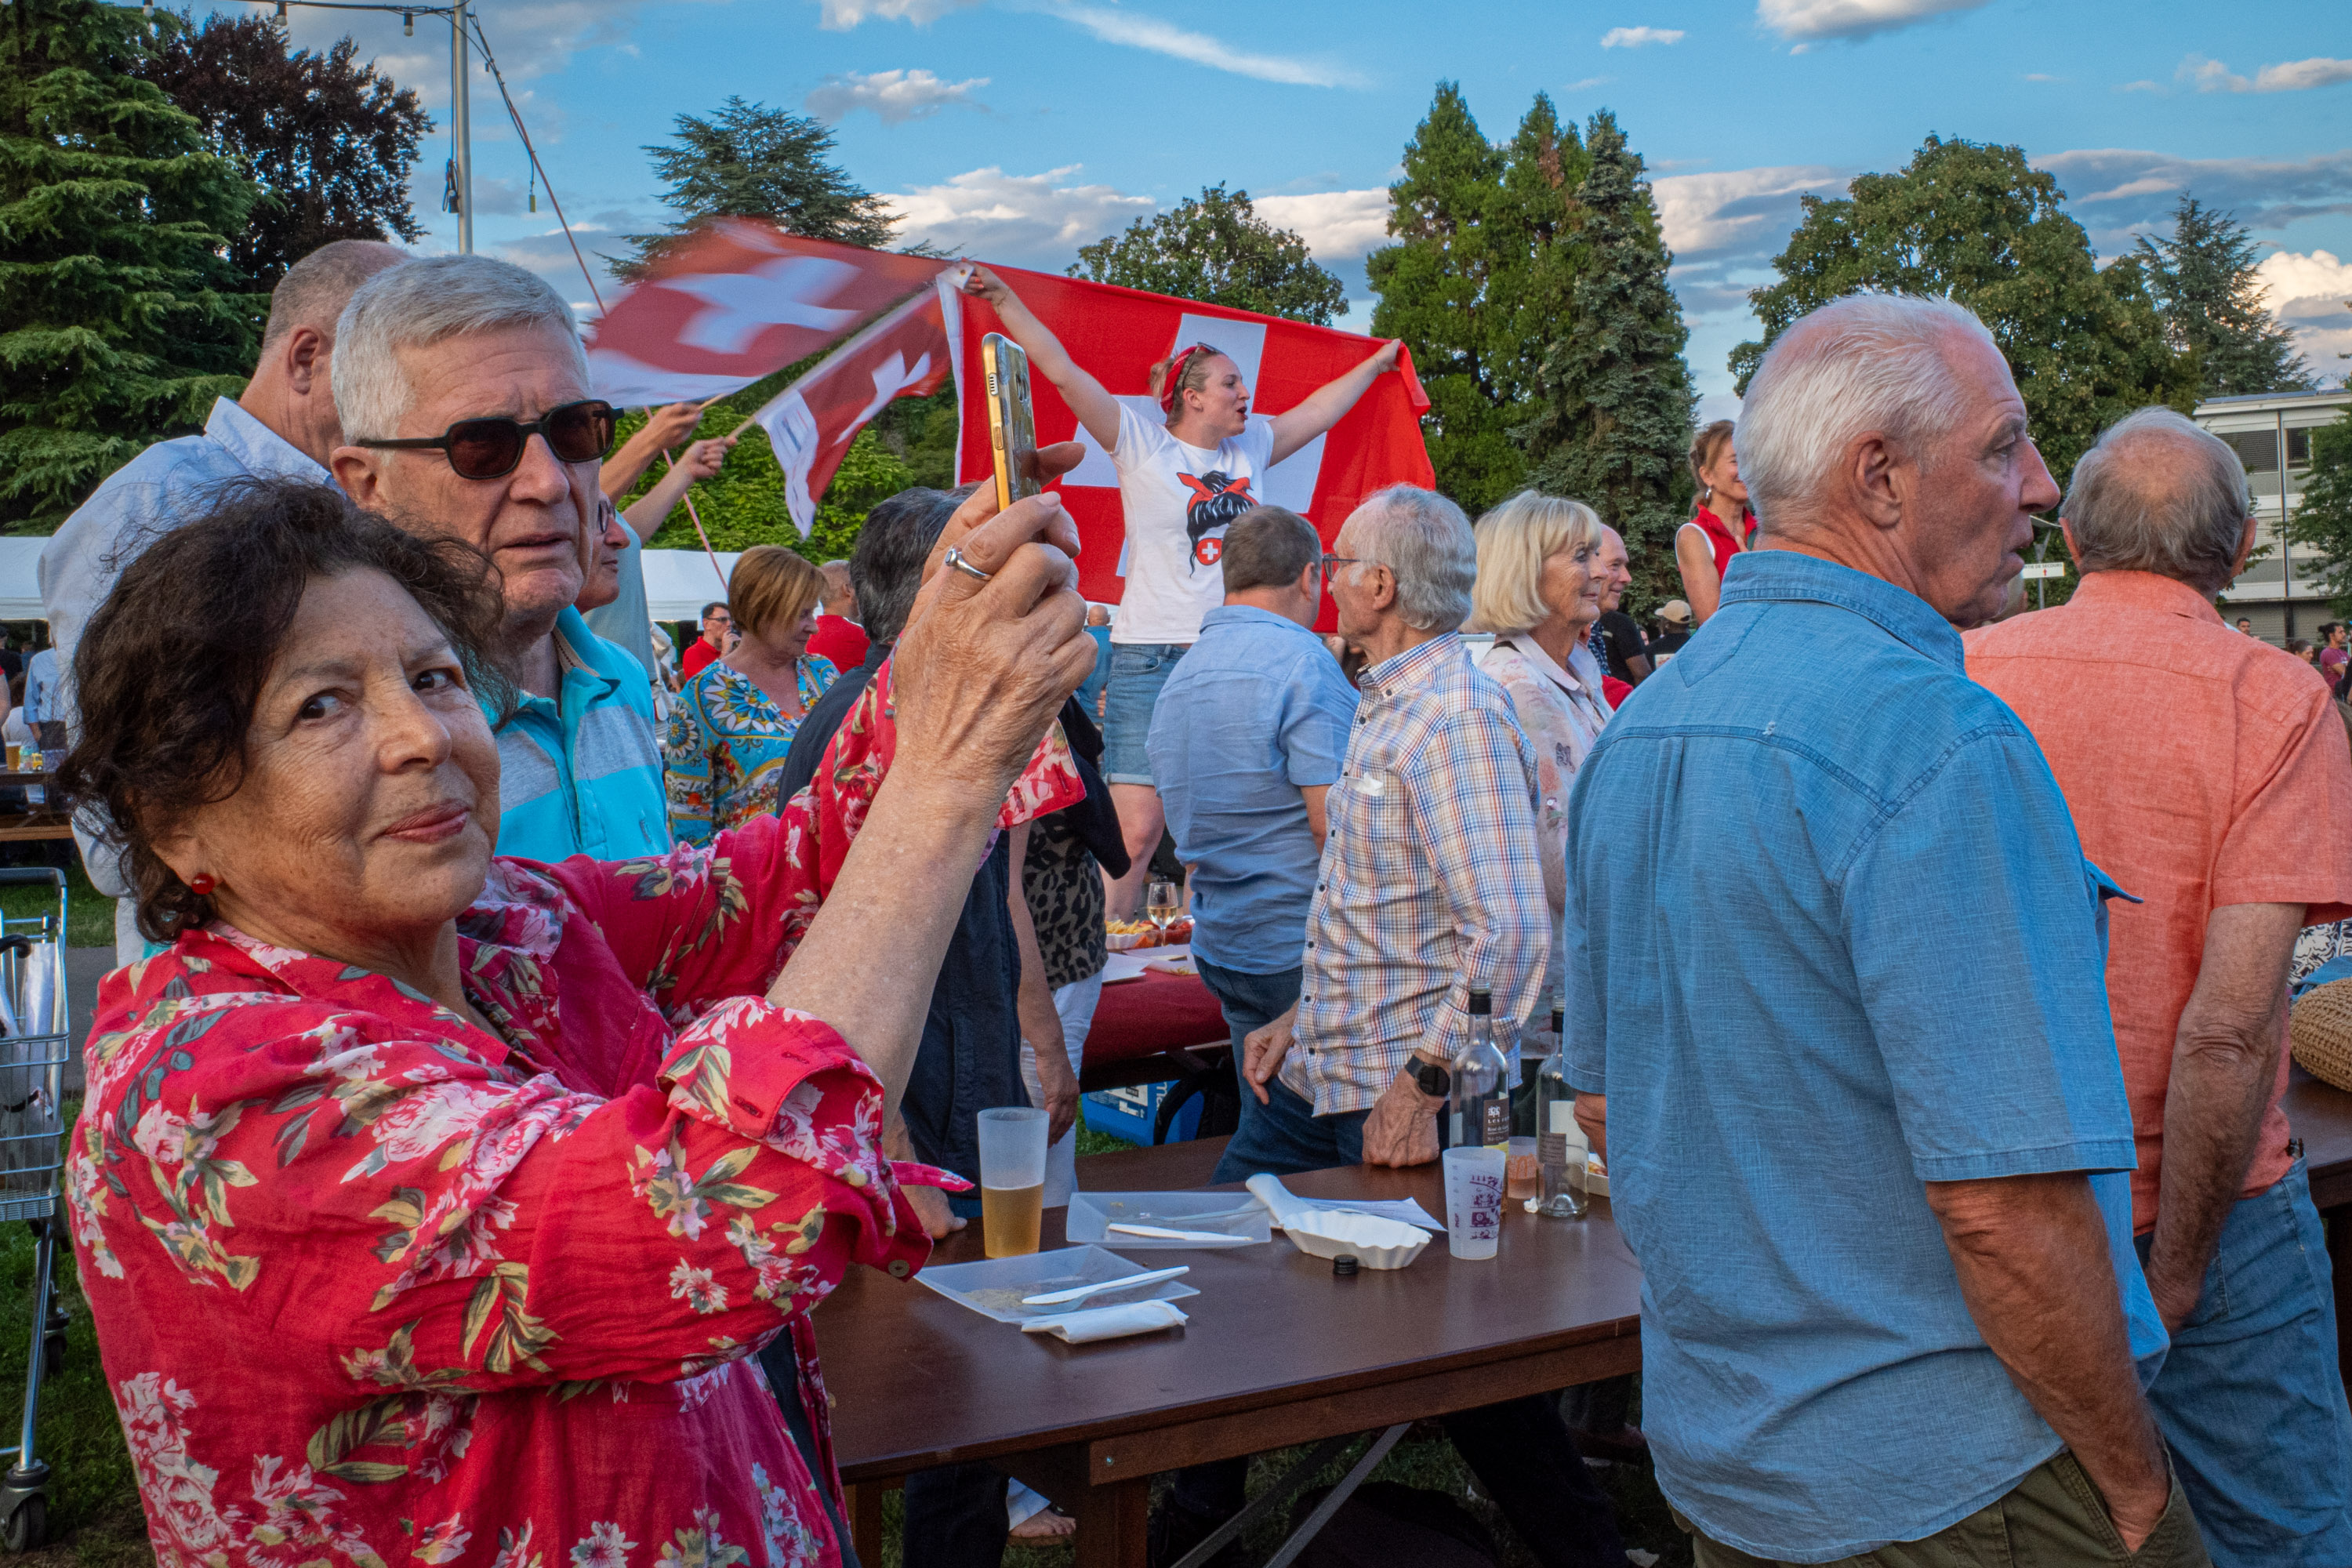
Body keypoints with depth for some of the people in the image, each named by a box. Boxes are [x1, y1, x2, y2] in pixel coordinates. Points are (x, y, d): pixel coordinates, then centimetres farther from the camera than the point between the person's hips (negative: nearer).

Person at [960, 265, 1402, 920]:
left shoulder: (1251, 445, 15)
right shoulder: (1142, 446, 0)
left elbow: (1318, 410, 30)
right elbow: (1063, 371, -4)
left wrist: (1376, 363, 40)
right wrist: (1004, 301, -8)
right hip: (1151, 657, -5)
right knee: (1136, 830, -10)